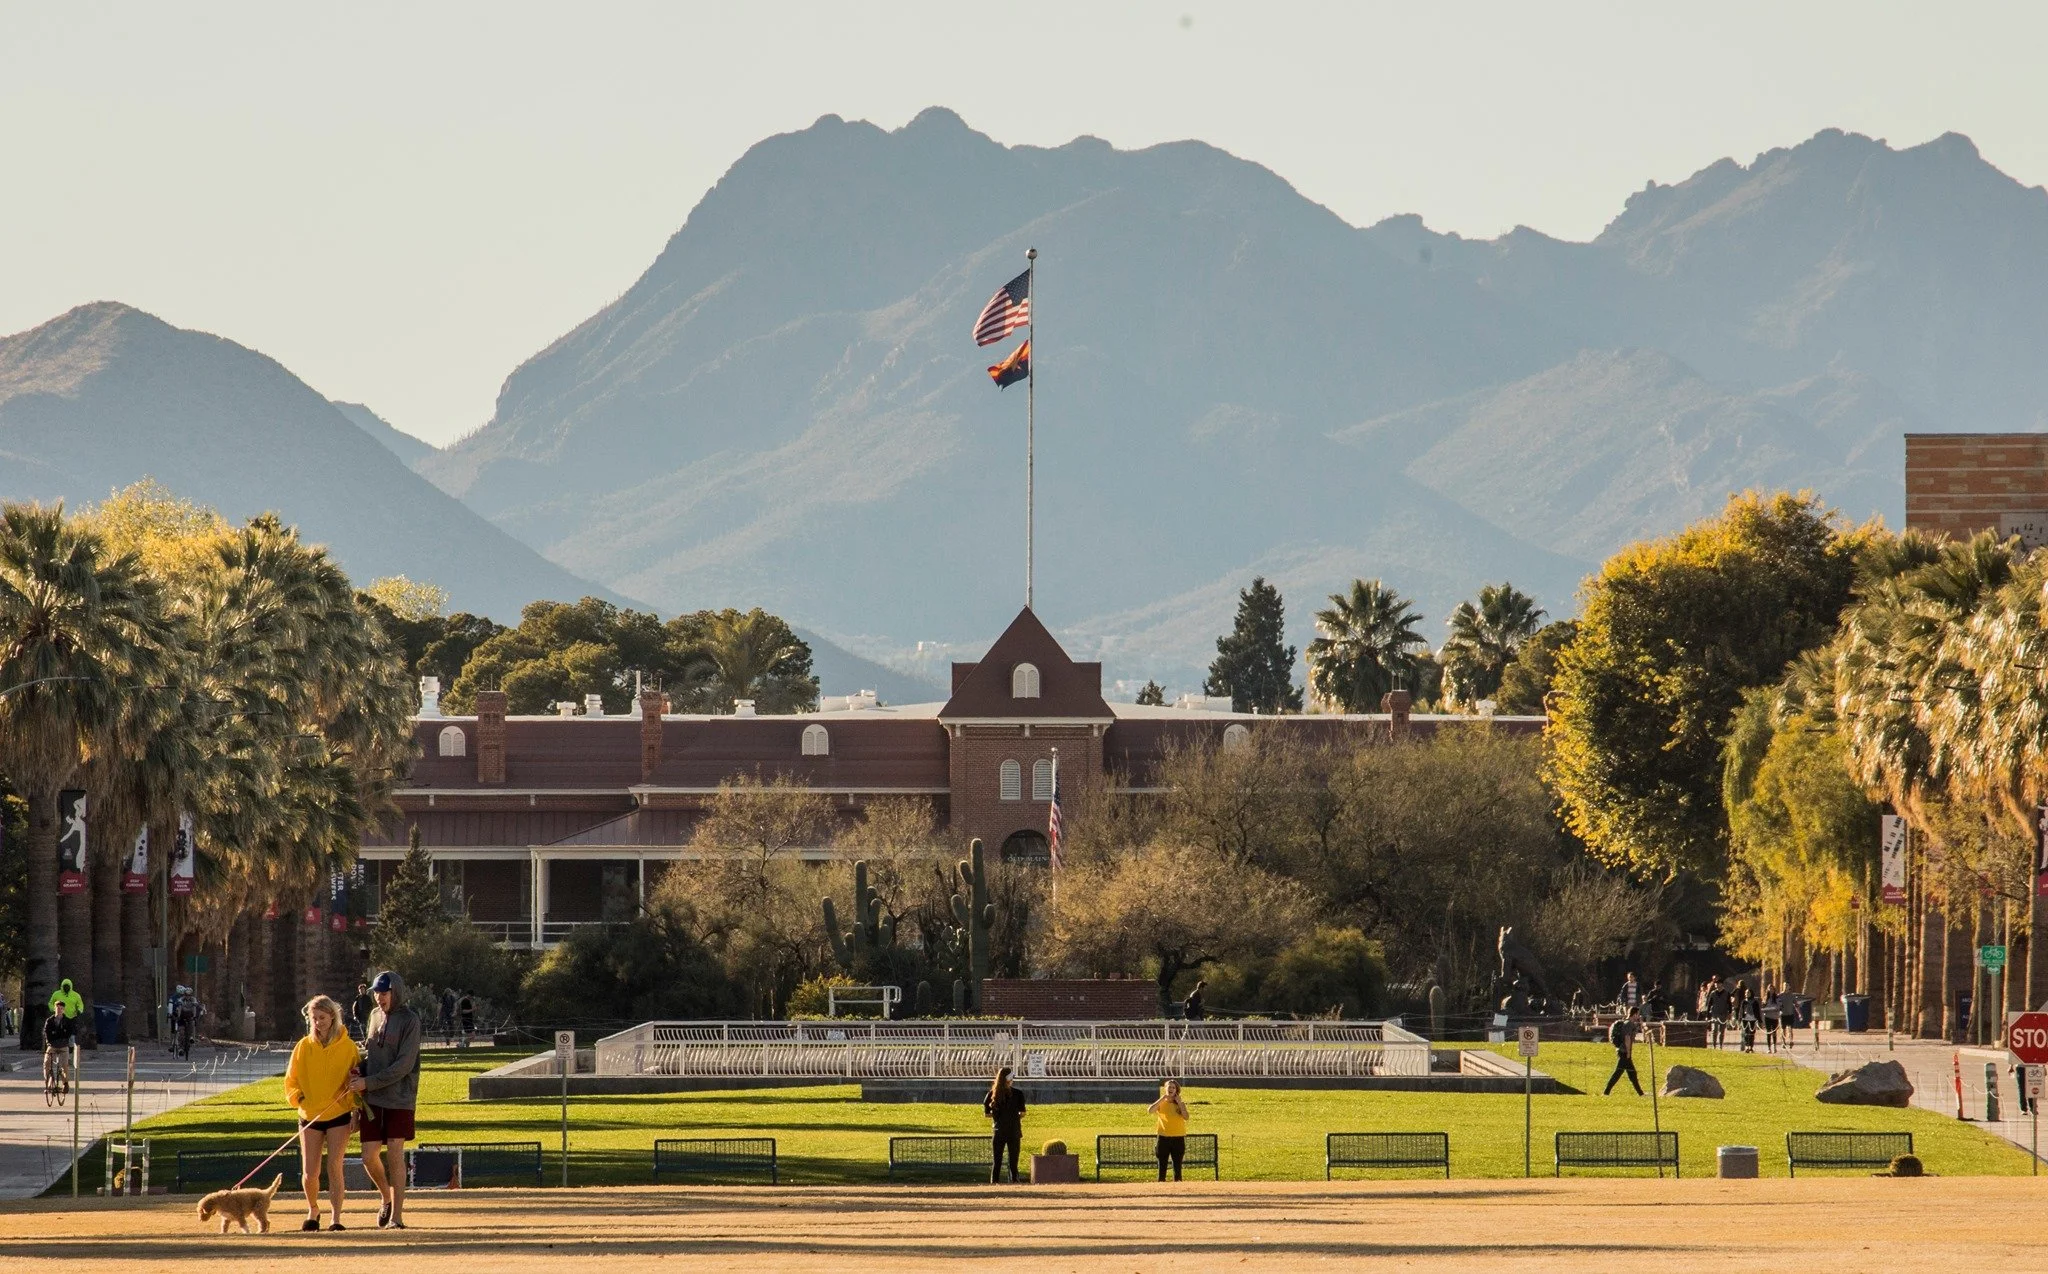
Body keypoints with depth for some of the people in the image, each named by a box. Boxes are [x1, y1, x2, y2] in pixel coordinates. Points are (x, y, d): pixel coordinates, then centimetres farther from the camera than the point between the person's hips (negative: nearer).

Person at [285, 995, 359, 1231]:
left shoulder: (347, 1046, -3)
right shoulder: (303, 1047, 1)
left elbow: (357, 1077, 2)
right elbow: (291, 1079, 9)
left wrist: (356, 1106, -7)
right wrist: (297, 1097, -9)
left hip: (339, 1115, -2)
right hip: (310, 1117, 2)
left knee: (334, 1167, -9)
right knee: (309, 1173, 2)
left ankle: (336, 1217, -4)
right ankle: (313, 1210, 26)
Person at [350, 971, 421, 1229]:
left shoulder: (409, 1020, -8)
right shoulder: (375, 1016, 12)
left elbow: (404, 1065, -14)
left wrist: (368, 1082, -16)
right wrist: (359, 1073, 1)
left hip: (399, 1100, -5)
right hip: (373, 1100, 5)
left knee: (395, 1155, -5)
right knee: (369, 1156, 3)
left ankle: (396, 1215, 2)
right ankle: (387, 1199, 28)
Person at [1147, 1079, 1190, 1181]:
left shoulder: (1180, 1104, 7)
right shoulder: (1161, 1103, 5)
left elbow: (1186, 1117, -10)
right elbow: (1150, 1110, -15)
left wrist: (1179, 1103, -9)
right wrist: (1162, 1099, -13)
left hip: (1178, 1138, 1)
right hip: (1164, 1137, -1)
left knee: (1177, 1166, 3)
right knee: (1162, 1166, -1)